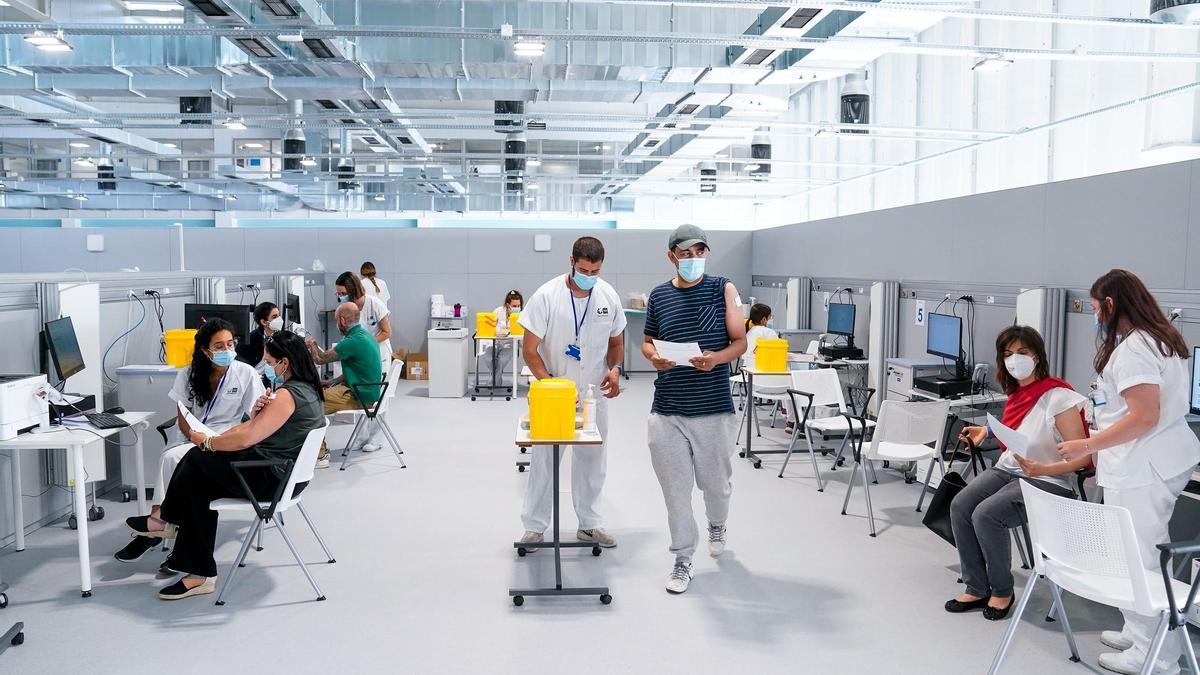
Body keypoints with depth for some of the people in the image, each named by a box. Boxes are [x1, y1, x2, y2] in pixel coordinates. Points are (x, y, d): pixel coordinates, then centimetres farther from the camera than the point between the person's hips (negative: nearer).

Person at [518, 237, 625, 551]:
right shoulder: (547, 296, -14)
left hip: (595, 394, 4)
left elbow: (616, 341, 12)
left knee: (592, 460, 12)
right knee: (544, 459, 2)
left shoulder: (609, 296, -1)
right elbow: (530, 349, -13)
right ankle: (535, 526, 17)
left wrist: (614, 369, -8)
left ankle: (589, 525, 27)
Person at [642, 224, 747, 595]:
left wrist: (717, 358, -21)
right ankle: (683, 561, 18)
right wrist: (655, 356, -7)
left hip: (714, 408, -1)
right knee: (675, 488, 3)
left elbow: (740, 342, 0)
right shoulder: (658, 295, 7)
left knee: (715, 481, 14)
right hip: (667, 411, 1)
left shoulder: (723, 289, 0)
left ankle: (716, 525, 47)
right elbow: (647, 341, 16)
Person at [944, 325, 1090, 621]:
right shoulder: (1016, 393, 8)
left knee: (986, 515, -27)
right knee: (960, 506, -16)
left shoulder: (1058, 397, -16)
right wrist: (987, 432, 13)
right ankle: (977, 589, -4)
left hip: (1046, 481, -7)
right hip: (1007, 470, 7)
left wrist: (1041, 469, -30)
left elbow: (1082, 457, -18)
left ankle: (1002, 591, -4)